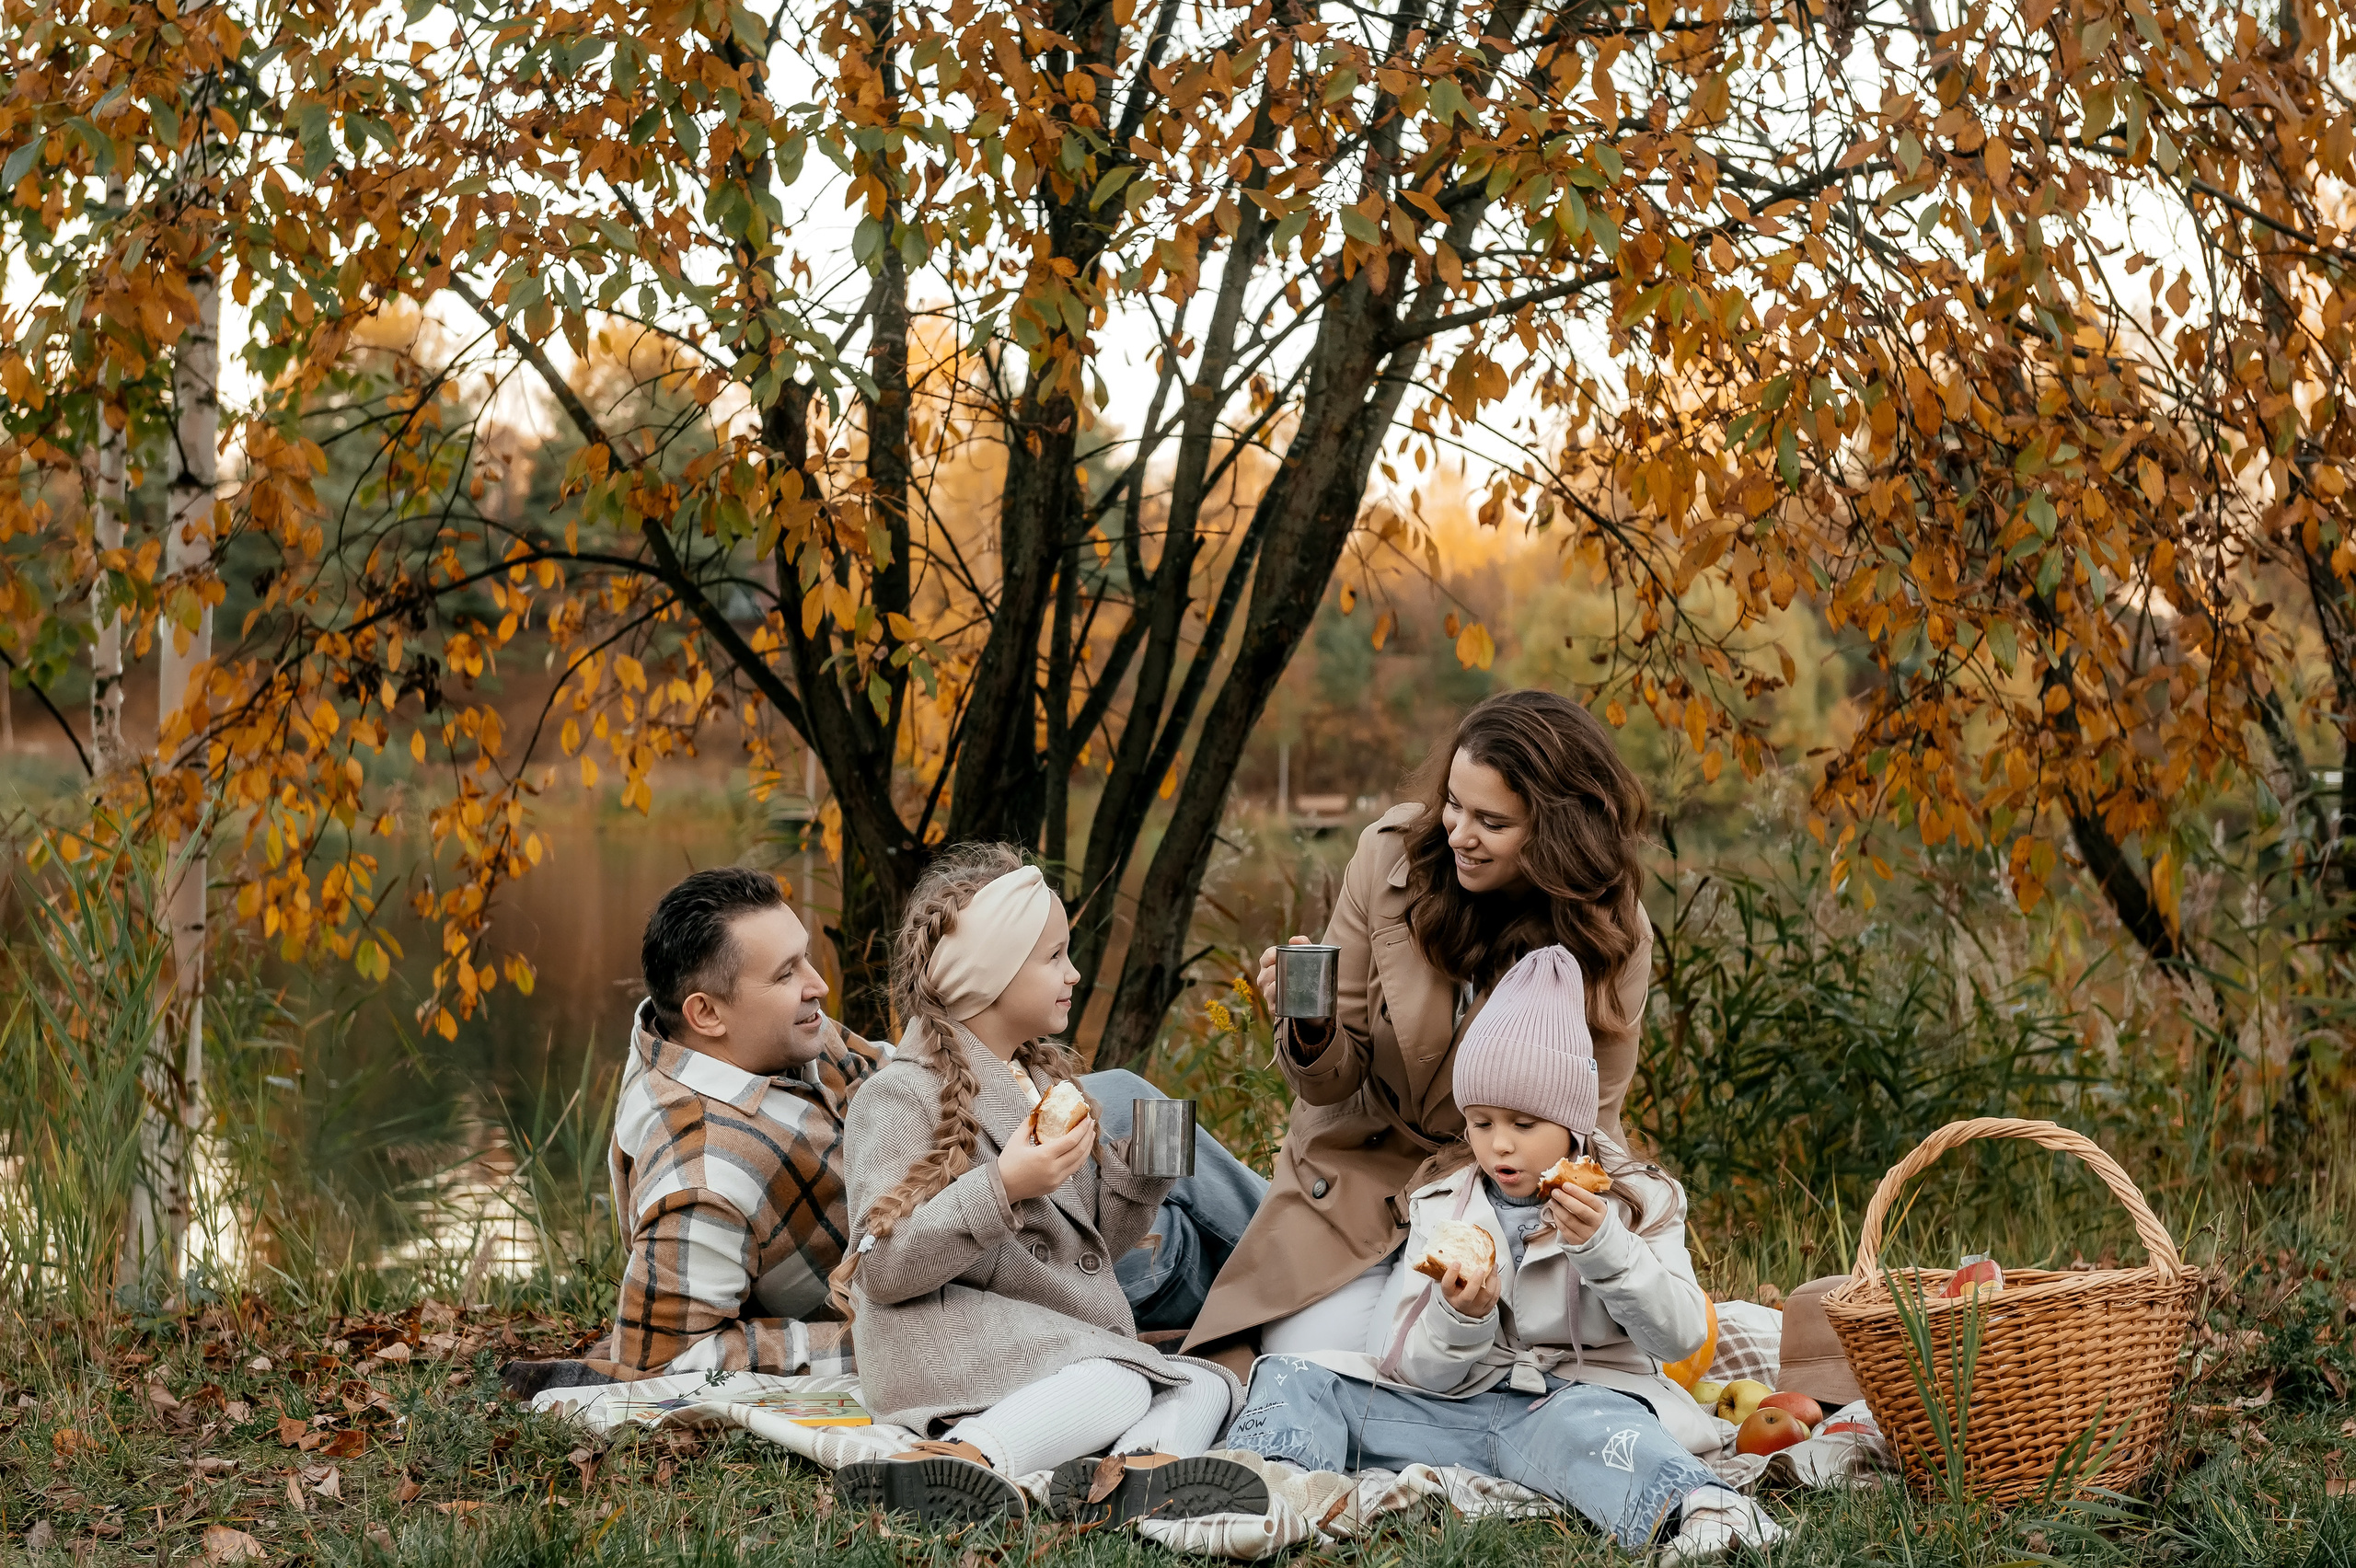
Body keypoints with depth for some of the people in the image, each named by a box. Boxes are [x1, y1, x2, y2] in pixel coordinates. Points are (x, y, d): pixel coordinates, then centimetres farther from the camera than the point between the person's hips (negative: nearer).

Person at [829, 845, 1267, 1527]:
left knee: (1207, 1382, -9)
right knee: (1119, 1383, -29)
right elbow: (884, 1269, -17)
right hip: (953, 1337, -8)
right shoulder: (902, 1096, -5)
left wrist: (1138, 1174, 7)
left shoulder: (1046, 1081, 22)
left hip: (1069, 1339, 8)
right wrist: (1002, 1188, -27)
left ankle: (1143, 1467, -41)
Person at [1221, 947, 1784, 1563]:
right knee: (1294, 1380, -9)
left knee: (1585, 1424, -41)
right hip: (1455, 1403, 4)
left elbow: (1682, 1335, -8)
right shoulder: (1441, 1206, 10)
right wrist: (1460, 1317, -19)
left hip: (1577, 1395, -4)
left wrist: (1603, 1246, -22)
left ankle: (1697, 1511, -64)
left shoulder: (1634, 1200, 4)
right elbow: (1419, 1371, 5)